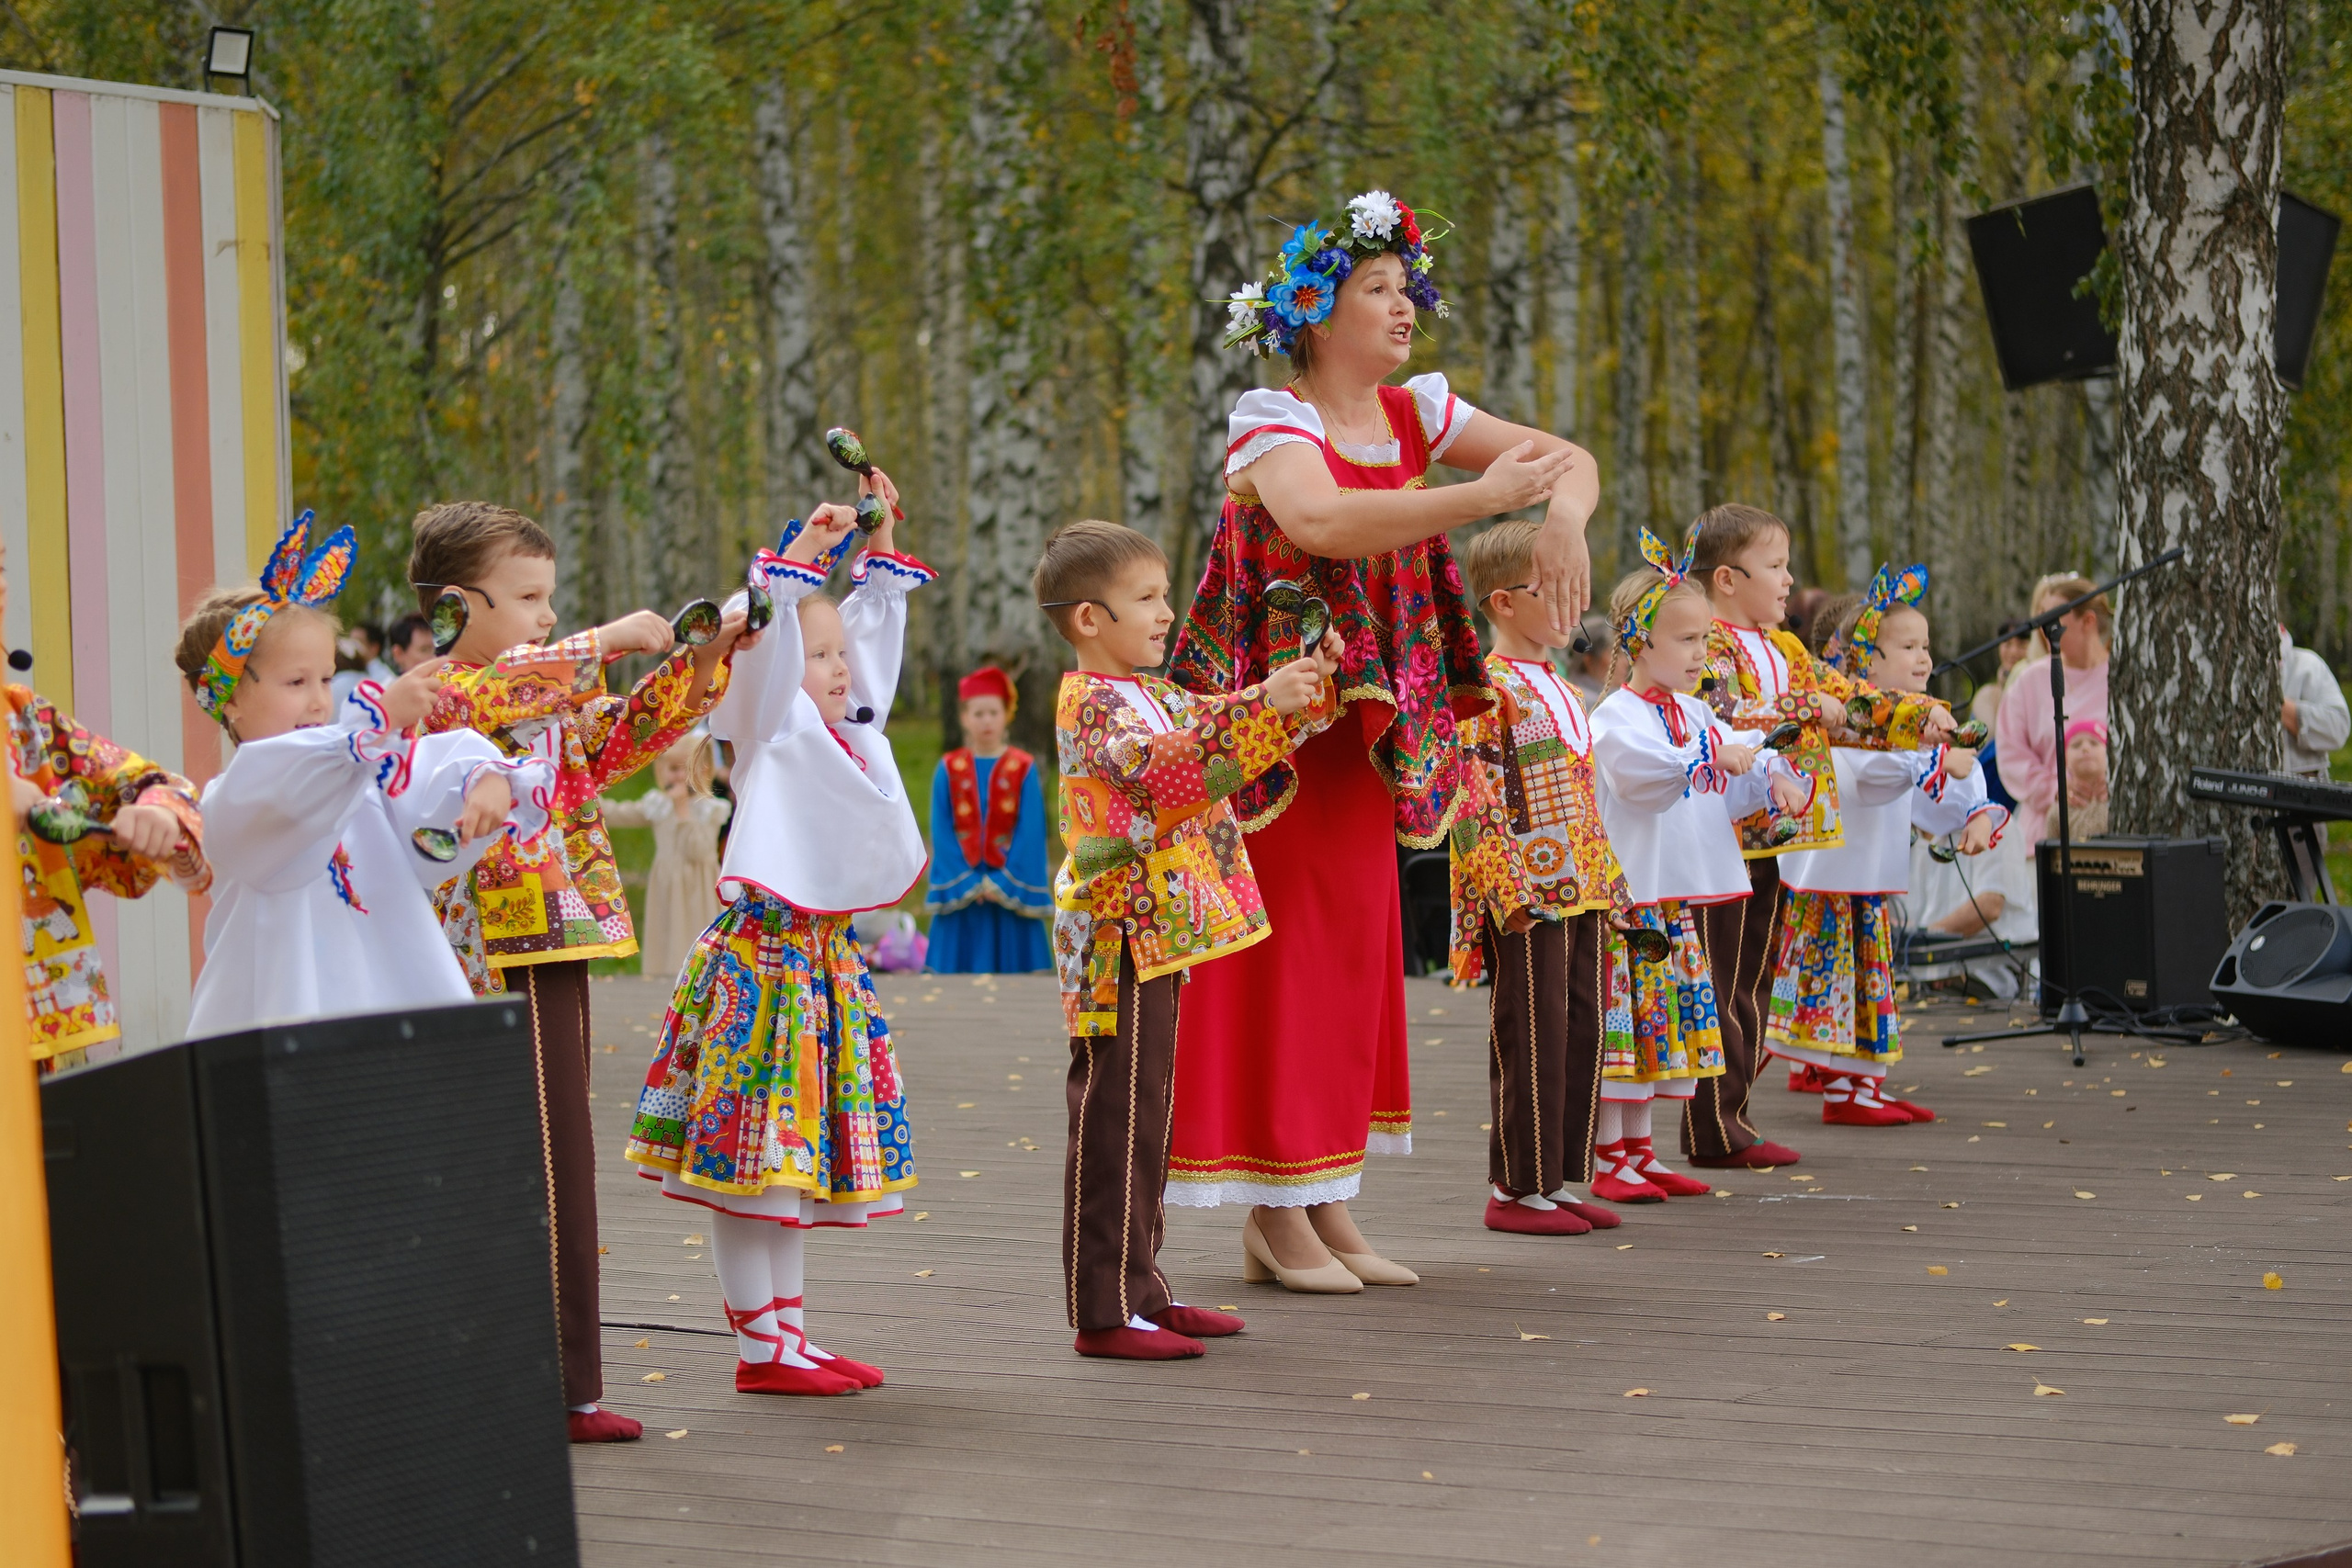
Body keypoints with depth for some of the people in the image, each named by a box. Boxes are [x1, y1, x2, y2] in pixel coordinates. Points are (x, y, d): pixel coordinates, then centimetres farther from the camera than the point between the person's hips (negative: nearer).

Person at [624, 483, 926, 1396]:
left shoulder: (853, 723, 15)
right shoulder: (771, 728, -5)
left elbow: (876, 627, 24)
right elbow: (761, 642, -21)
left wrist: (880, 542, 18)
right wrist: (800, 556, -21)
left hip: (828, 960, 8)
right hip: (763, 959, -8)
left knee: (800, 1162, 13)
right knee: (749, 1161, -5)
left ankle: (790, 1334, 19)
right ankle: (760, 1347, -3)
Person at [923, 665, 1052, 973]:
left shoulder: (1023, 769, -1)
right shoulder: (949, 770, 1)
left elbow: (1030, 833, -5)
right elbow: (942, 833, -2)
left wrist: (1003, 883, -12)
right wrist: (967, 883, -11)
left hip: (1009, 887, -1)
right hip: (961, 888, 1)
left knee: (1011, 965, -1)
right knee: (961, 969, 0)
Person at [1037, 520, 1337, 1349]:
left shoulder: (1151, 695, 19)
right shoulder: (1092, 702, -12)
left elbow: (1220, 730, 27)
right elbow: (1160, 768, -28)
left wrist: (1308, 681, 9)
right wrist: (1261, 706, -33)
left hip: (1158, 933, 10)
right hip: (1119, 937, -10)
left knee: (1144, 1117, 14)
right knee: (1115, 1116, -9)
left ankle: (1138, 1289, 20)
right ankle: (1106, 1309, -8)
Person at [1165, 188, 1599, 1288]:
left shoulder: (1415, 413, 7)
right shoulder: (1275, 422, -13)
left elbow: (1569, 459, 5)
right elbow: (1321, 520, -35)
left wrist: (1563, 517, -19)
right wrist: (1485, 496, -37)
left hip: (1361, 728, 7)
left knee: (1355, 941, 9)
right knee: (1287, 945, -6)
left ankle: (1326, 1199, 16)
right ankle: (1274, 1205, 0)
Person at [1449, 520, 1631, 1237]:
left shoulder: (1562, 691, 18)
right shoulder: (1488, 687, -10)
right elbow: (1474, 796, -16)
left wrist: (1607, 879, 19)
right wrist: (1509, 884, -21)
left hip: (1582, 891, 9)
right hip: (1524, 895, -9)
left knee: (1581, 1031, 9)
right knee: (1530, 1037, -4)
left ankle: (1565, 1178, 17)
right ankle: (1518, 1187, 3)